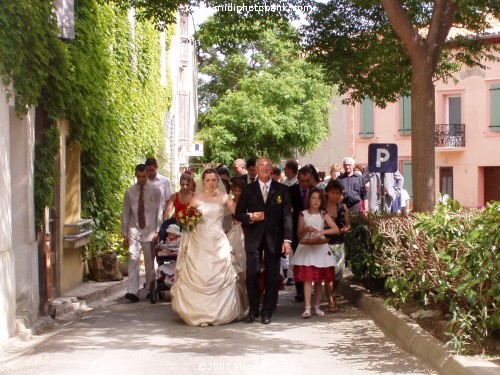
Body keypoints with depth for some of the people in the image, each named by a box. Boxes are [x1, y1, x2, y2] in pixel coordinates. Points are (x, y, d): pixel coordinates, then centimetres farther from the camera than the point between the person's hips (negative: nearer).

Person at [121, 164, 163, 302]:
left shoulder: (155, 191, 1)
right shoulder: (129, 192, 5)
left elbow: (159, 212, 1)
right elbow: (125, 213, 8)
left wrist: (157, 231, -5)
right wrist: (125, 234, 4)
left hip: (150, 232, 0)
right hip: (134, 231, 1)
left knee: (150, 263, 6)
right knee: (133, 261, -9)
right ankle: (132, 291, -15)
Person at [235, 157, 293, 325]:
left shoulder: (282, 190, 5)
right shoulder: (248, 189, 8)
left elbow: (287, 215, 0)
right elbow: (238, 213, 9)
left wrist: (287, 239, -9)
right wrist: (250, 218, -12)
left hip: (274, 238, 0)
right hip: (254, 237, 0)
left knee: (272, 277, 2)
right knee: (252, 274, -4)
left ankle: (267, 312, 12)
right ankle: (253, 310, 11)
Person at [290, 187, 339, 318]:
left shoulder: (323, 215, 2)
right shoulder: (303, 214, 1)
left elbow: (336, 229, -8)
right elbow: (299, 234, 3)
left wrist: (322, 232, -21)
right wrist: (306, 229, -17)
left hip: (320, 249, 2)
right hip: (306, 248, -2)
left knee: (319, 279, 6)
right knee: (307, 279, -9)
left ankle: (317, 306, 15)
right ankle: (307, 308, -13)